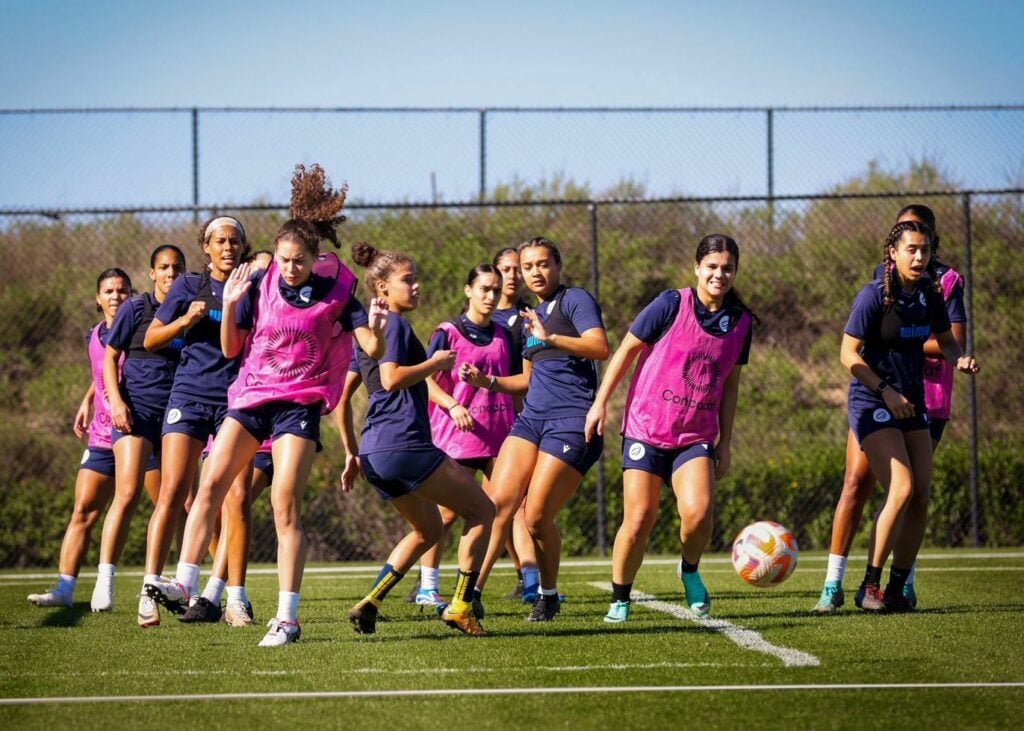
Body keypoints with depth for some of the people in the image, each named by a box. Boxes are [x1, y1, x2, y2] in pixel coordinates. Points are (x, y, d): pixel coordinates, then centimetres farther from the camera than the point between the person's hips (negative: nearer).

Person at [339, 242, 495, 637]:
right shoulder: (395, 324, -7)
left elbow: (341, 397, 22)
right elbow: (392, 378, -22)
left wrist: (351, 453, 24)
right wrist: (435, 364, -8)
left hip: (375, 452, 9)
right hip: (404, 442, -9)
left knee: (427, 530, 24)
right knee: (481, 510, 4)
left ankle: (370, 603, 9)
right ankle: (461, 605, -2)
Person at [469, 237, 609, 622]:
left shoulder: (575, 299, -2)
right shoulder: (531, 317, 22)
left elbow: (600, 347, -18)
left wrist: (551, 337, -27)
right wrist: (487, 381, 16)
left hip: (572, 422, -7)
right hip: (531, 418, 7)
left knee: (537, 517, -8)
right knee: (499, 502, -9)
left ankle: (548, 596, 13)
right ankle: (473, 593, -12)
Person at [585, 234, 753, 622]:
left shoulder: (740, 322, 4)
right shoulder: (671, 305, -9)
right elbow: (627, 349, -1)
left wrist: (725, 441, 13)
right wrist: (600, 403, -2)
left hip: (696, 436, 2)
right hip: (646, 429, -2)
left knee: (698, 512, -20)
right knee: (639, 520, -5)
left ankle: (690, 571, 11)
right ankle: (619, 600, 15)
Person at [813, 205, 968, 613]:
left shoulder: (947, 281, 1)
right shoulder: (883, 275, 12)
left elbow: (955, 343, -9)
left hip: (926, 400, -2)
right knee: (857, 481, -7)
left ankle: (903, 584, 12)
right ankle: (833, 584, -6)